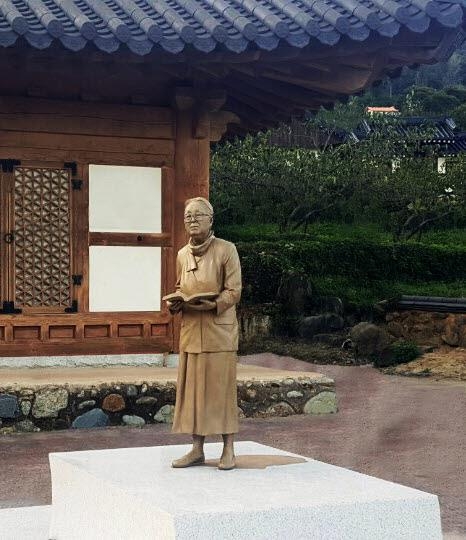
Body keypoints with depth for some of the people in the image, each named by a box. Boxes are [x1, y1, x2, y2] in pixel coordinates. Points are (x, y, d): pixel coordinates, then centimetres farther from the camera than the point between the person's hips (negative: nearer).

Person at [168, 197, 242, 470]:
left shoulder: (226, 250, -5)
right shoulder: (182, 255, 11)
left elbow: (234, 291, -7)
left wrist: (213, 304, -23)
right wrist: (175, 304, -2)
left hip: (219, 330, -5)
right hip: (191, 331, 5)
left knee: (222, 387, -2)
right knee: (193, 388, 6)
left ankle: (229, 450, 7)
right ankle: (197, 449, 13)